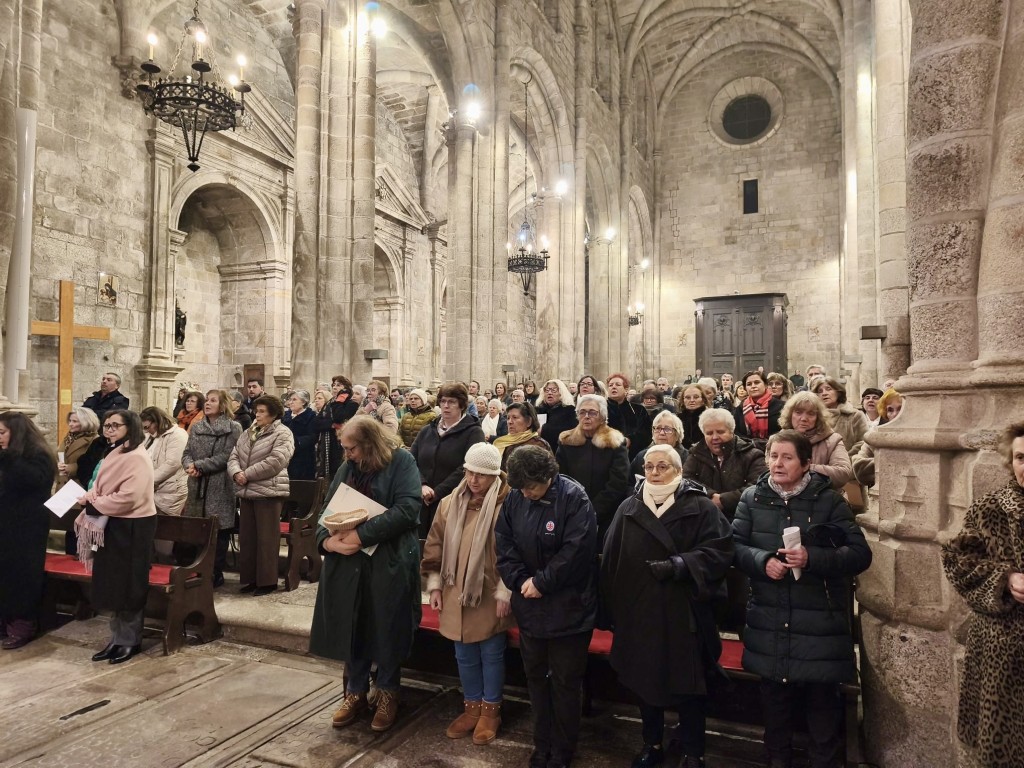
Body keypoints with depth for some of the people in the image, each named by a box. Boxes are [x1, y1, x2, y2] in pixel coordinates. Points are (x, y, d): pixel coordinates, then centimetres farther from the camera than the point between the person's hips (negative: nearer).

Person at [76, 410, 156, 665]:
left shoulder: (136, 457, -17)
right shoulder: (114, 454, 14)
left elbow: (129, 497, -25)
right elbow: (101, 489, 19)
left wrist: (93, 506, -14)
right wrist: (89, 499, -3)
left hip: (132, 528, -9)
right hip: (113, 525, 9)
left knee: (129, 586, 1)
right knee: (114, 585, 13)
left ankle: (130, 641, 14)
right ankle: (118, 639, 24)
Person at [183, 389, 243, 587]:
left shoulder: (233, 428, -4)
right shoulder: (196, 427, 14)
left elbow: (226, 457, -12)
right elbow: (186, 453, 9)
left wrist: (199, 465, -15)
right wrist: (190, 465, -13)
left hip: (220, 488, -5)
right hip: (197, 487, 5)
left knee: (219, 531, 1)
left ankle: (216, 573, 13)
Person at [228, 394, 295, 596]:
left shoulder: (282, 434, -8)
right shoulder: (248, 433, 16)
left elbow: (274, 462, -19)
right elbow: (233, 456, 10)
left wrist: (247, 474, -15)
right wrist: (236, 473, -11)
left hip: (268, 492, -8)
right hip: (247, 492, 8)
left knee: (267, 539, -1)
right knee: (247, 537, 13)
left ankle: (267, 581, 9)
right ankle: (250, 578, 25)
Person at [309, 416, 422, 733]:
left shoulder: (401, 462, -8)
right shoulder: (347, 468, 10)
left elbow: (406, 509, -19)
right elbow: (328, 508, 11)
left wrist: (362, 535, -21)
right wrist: (326, 539, -10)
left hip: (389, 563, -5)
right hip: (346, 563, 5)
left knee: (387, 631, 8)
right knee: (350, 629, 12)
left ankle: (387, 693, 29)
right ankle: (355, 693, 32)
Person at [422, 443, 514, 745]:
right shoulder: (449, 503, 2)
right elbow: (435, 545, 8)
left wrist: (504, 592, -13)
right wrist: (434, 584, 6)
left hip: (490, 597, -5)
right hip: (456, 594, 5)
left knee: (491, 653, 12)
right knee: (464, 654, 17)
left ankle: (490, 709, 31)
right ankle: (472, 707, 36)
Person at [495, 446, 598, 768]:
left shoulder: (574, 497, -18)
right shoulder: (515, 498, -2)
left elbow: (576, 550, -23)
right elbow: (503, 542, 1)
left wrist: (541, 582, -19)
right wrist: (520, 580, -12)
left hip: (568, 609, -5)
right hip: (529, 606, 5)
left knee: (564, 682, 9)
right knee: (535, 677, 18)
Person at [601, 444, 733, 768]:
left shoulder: (700, 507, -5)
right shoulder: (628, 508, 5)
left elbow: (720, 551, -14)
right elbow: (611, 560, 6)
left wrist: (678, 565, -24)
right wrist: (612, 607, 5)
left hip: (683, 613, -3)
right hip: (638, 612, 4)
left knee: (687, 683, 8)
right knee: (645, 680, 16)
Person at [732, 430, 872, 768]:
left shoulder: (829, 500, -5)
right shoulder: (752, 498, 2)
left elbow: (860, 554, -10)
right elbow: (734, 545, 0)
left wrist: (812, 558, -24)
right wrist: (763, 560, -19)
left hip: (819, 622, -2)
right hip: (769, 622, 2)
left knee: (823, 699, 9)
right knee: (774, 696, 17)